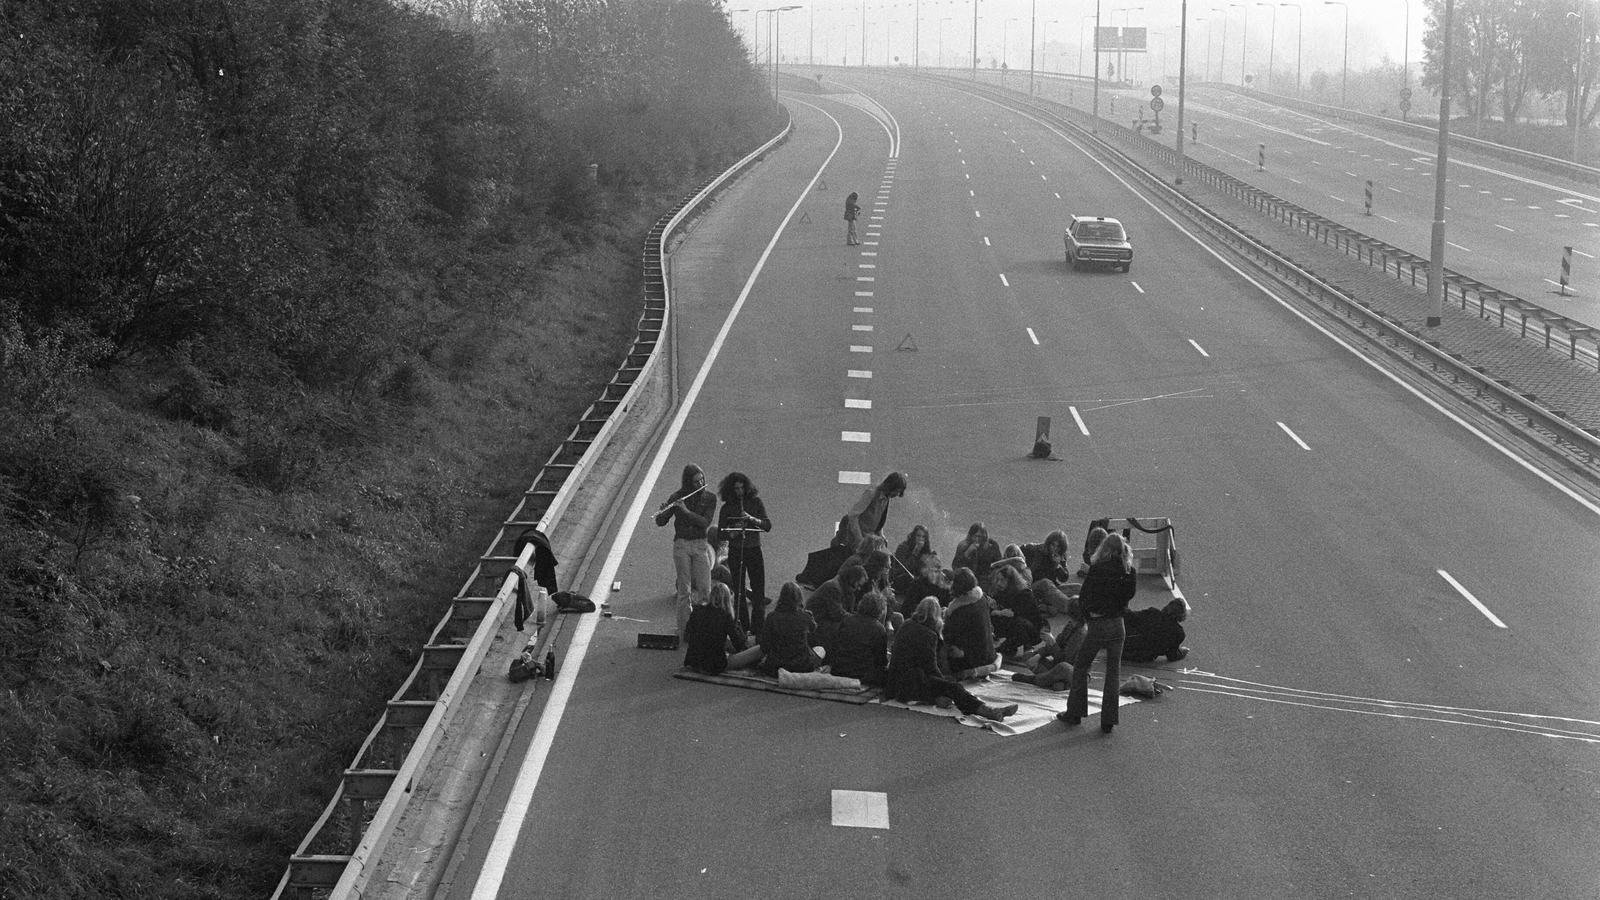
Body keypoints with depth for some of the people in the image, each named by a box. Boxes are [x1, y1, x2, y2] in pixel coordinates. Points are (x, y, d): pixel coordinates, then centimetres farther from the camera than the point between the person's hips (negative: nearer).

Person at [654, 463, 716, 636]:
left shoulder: (709, 498, 1)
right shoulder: (677, 497, 0)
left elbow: (705, 523, -12)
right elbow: (660, 522, 1)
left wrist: (685, 511, -21)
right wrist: (663, 512, -21)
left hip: (700, 545, 1)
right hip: (681, 544, -1)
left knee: (705, 590, -3)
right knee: (684, 590, -2)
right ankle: (683, 630, 3)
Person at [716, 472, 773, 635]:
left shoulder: (756, 502, 1)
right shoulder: (727, 508, 0)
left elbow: (768, 525, -6)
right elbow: (720, 534, -2)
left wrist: (753, 519, -23)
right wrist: (731, 533, -22)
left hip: (754, 550, 0)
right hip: (735, 552, 0)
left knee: (759, 591, -3)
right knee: (738, 591, 3)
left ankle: (758, 627, 2)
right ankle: (742, 626, 10)